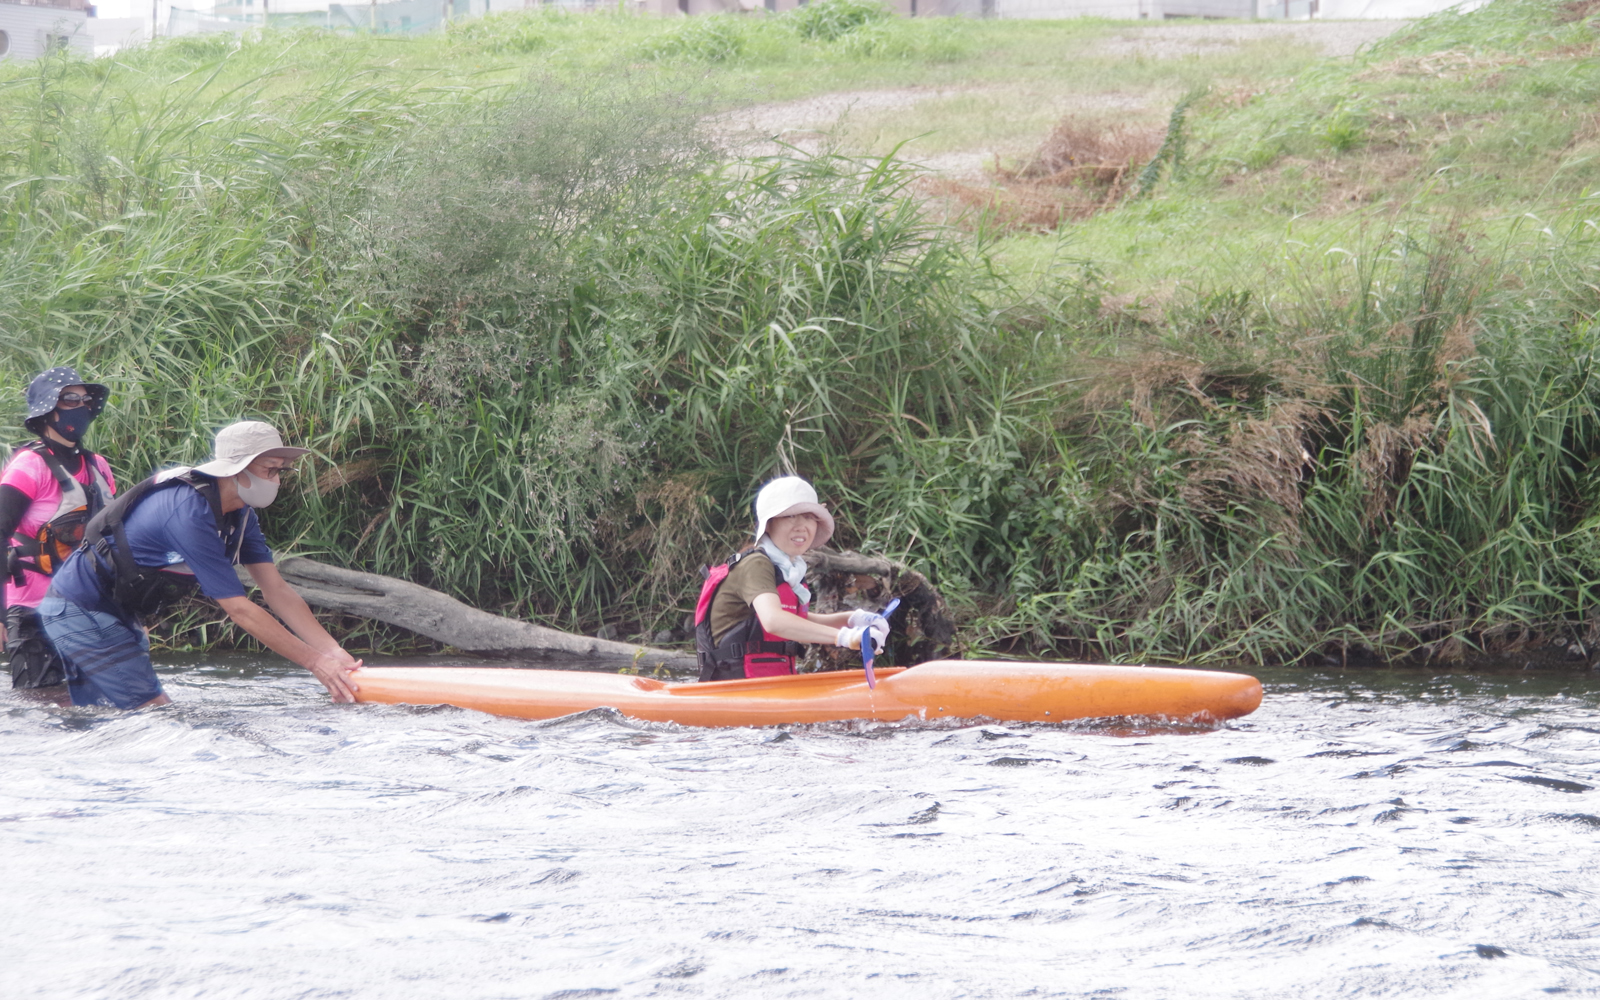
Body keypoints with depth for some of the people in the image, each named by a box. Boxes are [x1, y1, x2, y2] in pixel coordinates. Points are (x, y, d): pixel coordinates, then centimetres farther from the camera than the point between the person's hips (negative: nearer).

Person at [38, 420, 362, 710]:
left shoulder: (239, 513, 1)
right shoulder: (190, 511, -29)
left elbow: (277, 591, -2)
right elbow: (238, 609, -29)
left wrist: (333, 651, -14)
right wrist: (315, 662, -27)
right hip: (80, 612, -10)